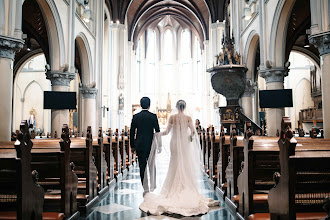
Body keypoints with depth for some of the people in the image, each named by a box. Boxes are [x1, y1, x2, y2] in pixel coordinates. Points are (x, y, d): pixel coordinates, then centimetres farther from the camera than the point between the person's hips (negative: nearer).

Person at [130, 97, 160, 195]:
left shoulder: (135, 116, -1)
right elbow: (157, 131, -4)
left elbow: (132, 132, 1)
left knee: (142, 167, 5)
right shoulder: (153, 116, -5)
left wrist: (132, 146, 9)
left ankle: (145, 187, 3)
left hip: (139, 145, 1)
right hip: (150, 144, 0)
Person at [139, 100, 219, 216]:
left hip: (175, 143, 0)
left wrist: (157, 133, 13)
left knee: (175, 166, 9)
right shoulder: (188, 118, -4)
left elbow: (167, 131, -3)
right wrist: (190, 137, 10)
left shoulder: (172, 117, -5)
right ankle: (186, 188, 10)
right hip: (185, 144, 0)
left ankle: (175, 188, 13)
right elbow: (193, 131, -11)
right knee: (186, 166, 7)